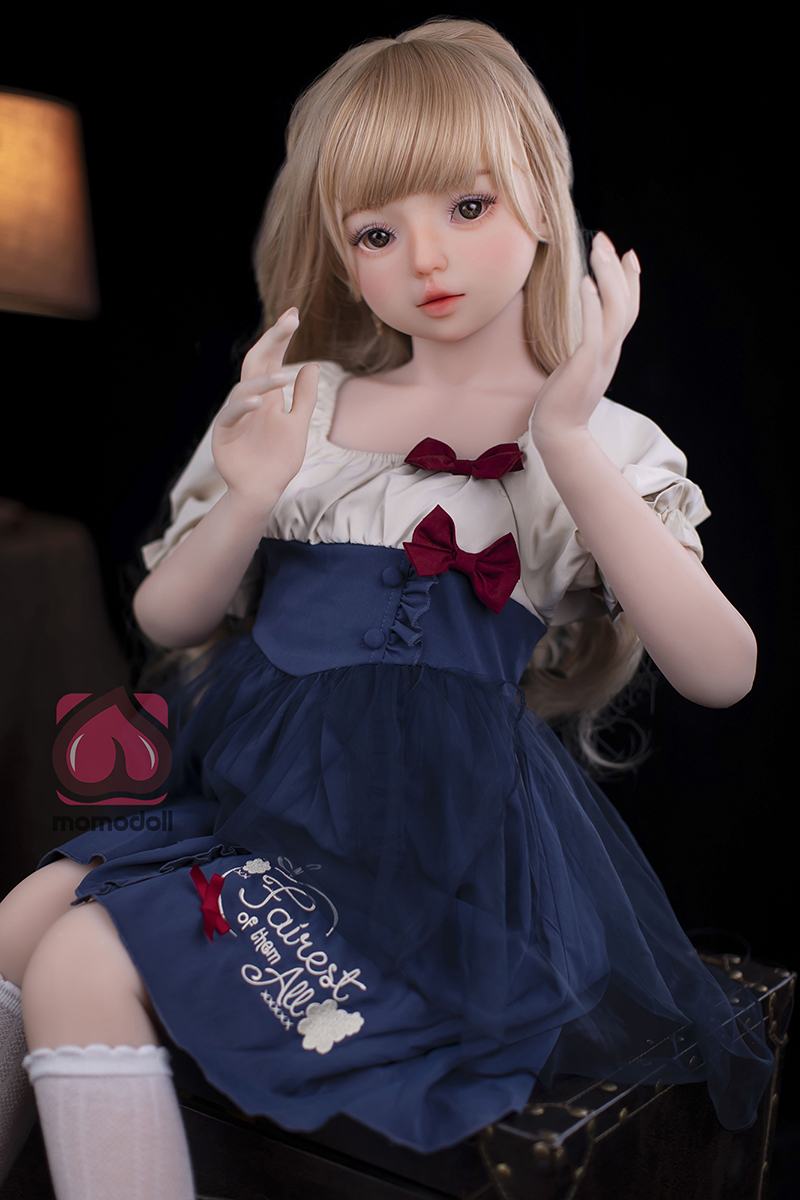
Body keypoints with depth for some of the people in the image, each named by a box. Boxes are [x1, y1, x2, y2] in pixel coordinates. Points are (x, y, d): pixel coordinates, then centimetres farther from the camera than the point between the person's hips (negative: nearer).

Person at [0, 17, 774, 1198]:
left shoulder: (599, 444, -2)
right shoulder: (301, 407, 7)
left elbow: (723, 673, -15)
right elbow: (168, 621, 10)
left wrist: (569, 445, -21)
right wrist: (247, 503, -12)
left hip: (428, 826, -5)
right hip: (257, 780, 6)